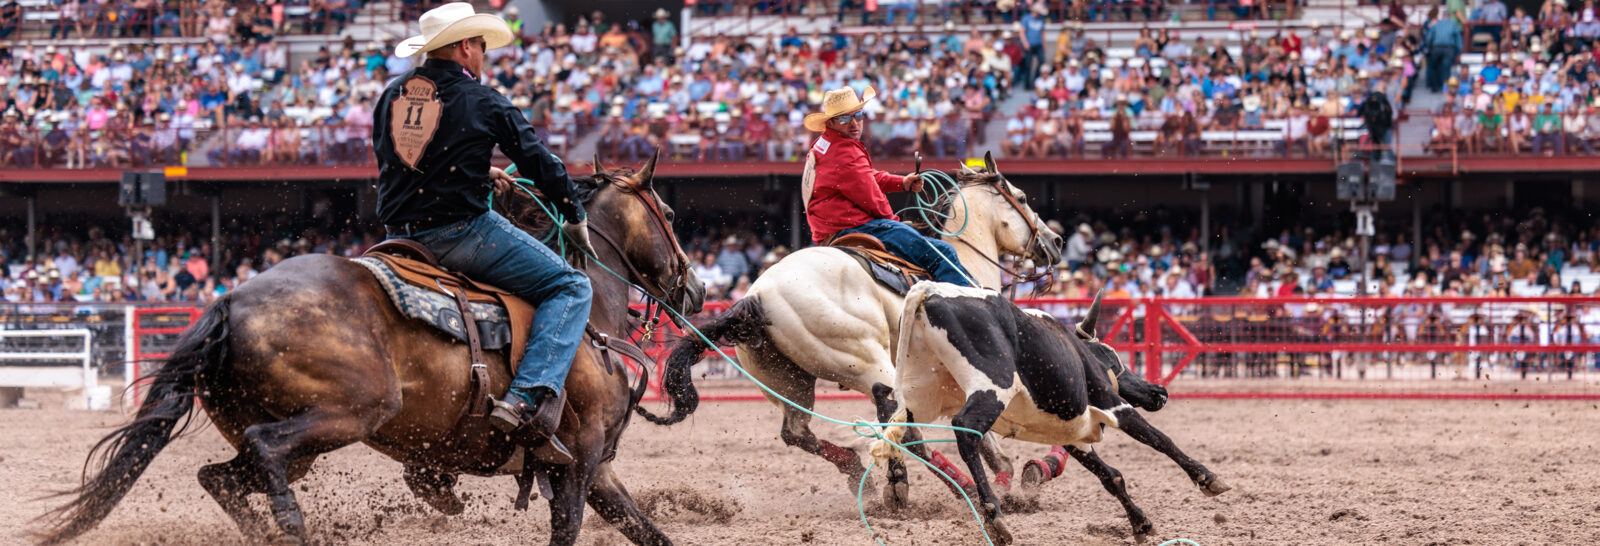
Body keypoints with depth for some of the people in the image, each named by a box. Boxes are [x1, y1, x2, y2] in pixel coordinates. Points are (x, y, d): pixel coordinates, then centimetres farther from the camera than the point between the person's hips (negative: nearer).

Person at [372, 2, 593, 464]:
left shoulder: (392, 95, 11)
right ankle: (529, 400, -21)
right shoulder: (481, 101, -5)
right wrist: (574, 218, 18)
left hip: (402, 237, 7)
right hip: (462, 231, -7)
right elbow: (541, 162, 2)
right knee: (570, 288, -1)